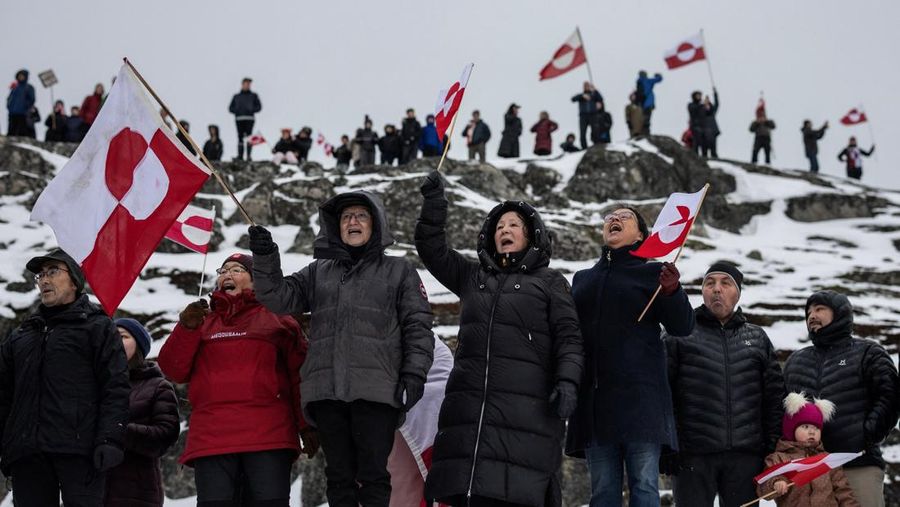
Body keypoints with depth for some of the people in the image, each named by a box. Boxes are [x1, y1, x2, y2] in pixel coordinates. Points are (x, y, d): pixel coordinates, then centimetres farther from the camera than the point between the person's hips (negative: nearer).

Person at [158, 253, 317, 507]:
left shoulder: (276, 319, 15)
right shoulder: (204, 322, 22)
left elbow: (300, 375, 9)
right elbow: (175, 370, 12)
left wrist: (307, 427, 0)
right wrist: (186, 328, -3)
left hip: (268, 437, -2)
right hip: (212, 438, 2)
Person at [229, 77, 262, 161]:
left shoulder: (253, 95, 14)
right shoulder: (236, 96, 18)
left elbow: (259, 106, 8)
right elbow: (230, 108, 15)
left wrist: (251, 110, -9)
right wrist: (236, 111, -5)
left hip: (249, 118, -2)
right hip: (239, 119, 2)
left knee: (249, 136, -11)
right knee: (240, 137, -2)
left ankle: (249, 155, -15)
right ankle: (240, 155, -4)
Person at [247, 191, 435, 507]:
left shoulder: (399, 271, 14)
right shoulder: (318, 271, 22)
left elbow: (418, 328, 7)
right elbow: (279, 298, 10)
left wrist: (414, 375, -6)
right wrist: (265, 258, -5)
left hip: (375, 390, -3)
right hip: (327, 391, 3)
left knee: (373, 477, -8)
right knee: (339, 477, 4)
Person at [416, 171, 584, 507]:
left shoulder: (549, 281, 12)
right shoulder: (473, 276, 24)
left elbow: (568, 338, 4)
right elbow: (431, 248, 22)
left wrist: (567, 382, -12)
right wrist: (434, 201, 10)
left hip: (525, 407, -4)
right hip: (469, 403, 4)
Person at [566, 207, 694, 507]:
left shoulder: (653, 273, 8)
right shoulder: (583, 279, 21)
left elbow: (682, 327, 0)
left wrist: (672, 292, -19)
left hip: (640, 395, -4)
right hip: (594, 397, 4)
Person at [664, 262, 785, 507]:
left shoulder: (758, 338, 15)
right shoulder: (679, 336, 5)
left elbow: (775, 397, 13)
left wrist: (773, 450, 5)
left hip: (746, 456, 3)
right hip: (693, 455, -3)